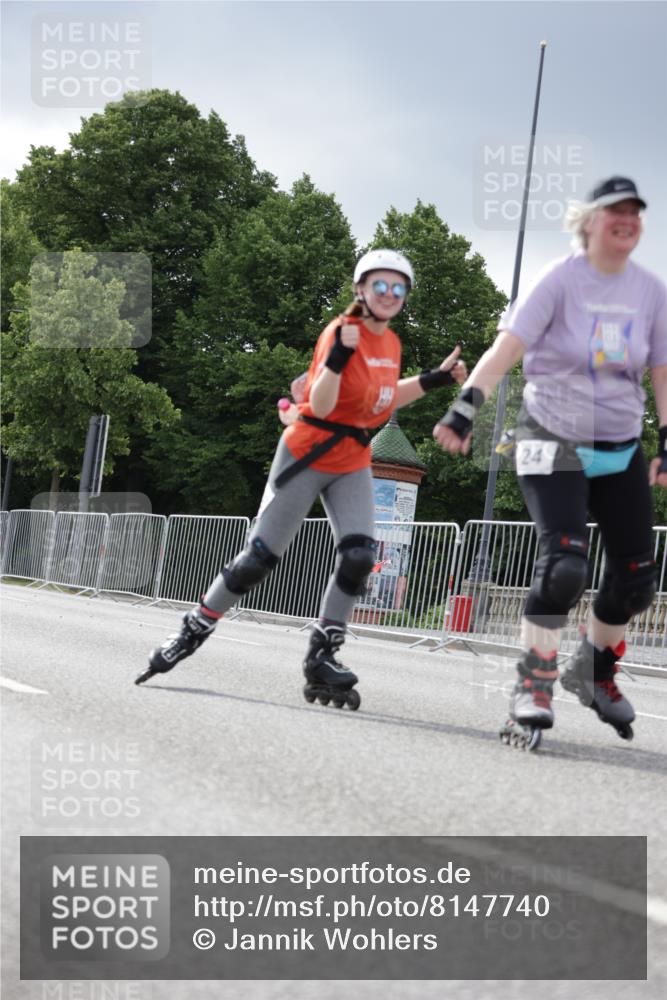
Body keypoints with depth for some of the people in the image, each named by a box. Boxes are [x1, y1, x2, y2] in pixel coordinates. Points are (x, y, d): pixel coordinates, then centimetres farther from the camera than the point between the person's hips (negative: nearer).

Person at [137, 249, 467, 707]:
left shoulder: (391, 343, 5)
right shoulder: (342, 333, -18)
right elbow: (320, 406, -26)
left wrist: (433, 380, 12)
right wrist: (338, 358, -41)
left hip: (353, 464, 6)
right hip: (308, 457, -6)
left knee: (359, 556, -14)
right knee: (261, 556, -2)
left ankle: (322, 657, -3)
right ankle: (192, 632, 15)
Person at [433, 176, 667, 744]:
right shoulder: (561, 280, -12)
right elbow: (506, 347, -21)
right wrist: (465, 409, -33)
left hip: (621, 447, 5)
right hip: (555, 441, -5)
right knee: (564, 563, -22)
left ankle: (594, 672, 28)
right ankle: (533, 688, -9)